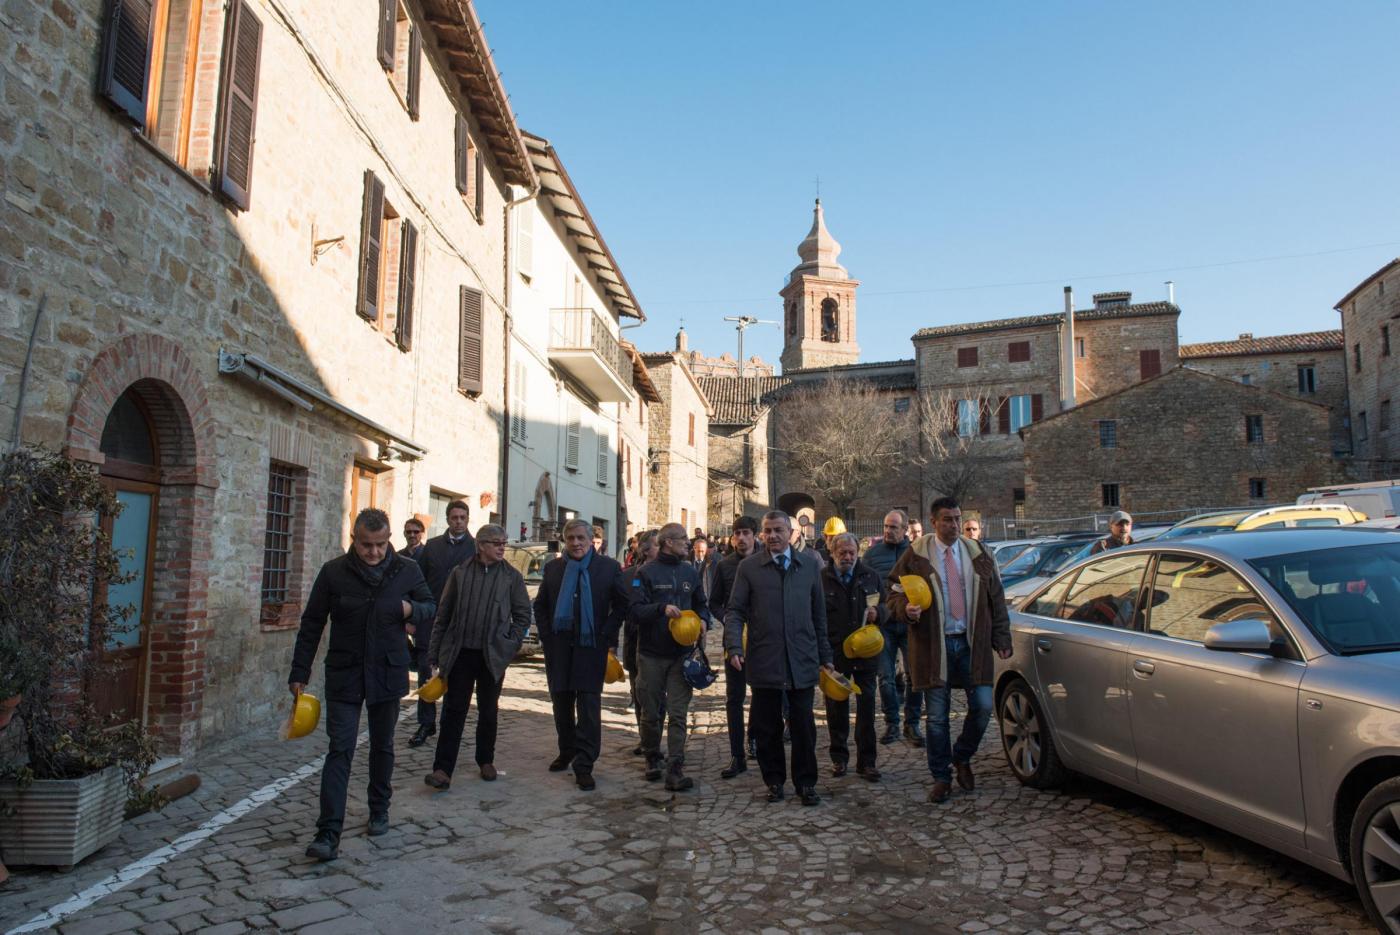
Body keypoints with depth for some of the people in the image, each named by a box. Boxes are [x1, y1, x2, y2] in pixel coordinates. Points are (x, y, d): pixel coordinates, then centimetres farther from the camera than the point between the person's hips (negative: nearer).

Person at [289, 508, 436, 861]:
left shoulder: (407, 571, -5)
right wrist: (299, 674, 0)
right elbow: (311, 624, 0)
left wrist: (413, 609, -14)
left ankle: (379, 810, 34)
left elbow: (430, 605, 10)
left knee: (382, 746, 15)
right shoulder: (334, 572, -7)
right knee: (340, 749, -7)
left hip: (388, 673, 2)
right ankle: (329, 833, -4)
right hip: (344, 674, -1)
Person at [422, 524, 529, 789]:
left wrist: (510, 644, -5)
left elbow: (523, 615, 5)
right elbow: (443, 615, 5)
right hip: (459, 653, 0)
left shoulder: (512, 577, -1)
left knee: (488, 711, 13)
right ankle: (443, 769, 3)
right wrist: (434, 655, 4)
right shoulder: (460, 573, 1)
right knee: (453, 710, 0)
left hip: (493, 655, 0)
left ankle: (485, 760, 29)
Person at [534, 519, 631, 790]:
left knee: (589, 707, -5)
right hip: (558, 647, 3)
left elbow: (622, 604, 3)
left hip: (591, 646, -3)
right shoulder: (553, 568, 8)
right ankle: (566, 752, 33)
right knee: (561, 703, 14)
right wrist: (546, 635, 4)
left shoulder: (609, 567, 0)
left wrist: (608, 636, -5)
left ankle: (584, 766, -1)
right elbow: (540, 605, 15)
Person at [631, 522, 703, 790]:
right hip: (651, 653, -2)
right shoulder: (647, 572, -4)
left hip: (681, 652, 2)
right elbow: (636, 609, -10)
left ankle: (675, 768, -4)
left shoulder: (690, 572, 9)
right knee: (652, 712, 10)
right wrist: (663, 607, -24)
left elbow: (699, 605, 20)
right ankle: (652, 758, 29)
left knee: (678, 713, -4)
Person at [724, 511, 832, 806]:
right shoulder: (749, 567, 1)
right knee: (767, 726, 8)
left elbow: (819, 613, 11)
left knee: (804, 725, 5)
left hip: (802, 660, 1)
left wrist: (824, 654, 12)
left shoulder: (809, 564, 7)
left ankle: (806, 782, 20)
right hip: (763, 660, -1)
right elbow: (734, 610, 1)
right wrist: (734, 646, -13)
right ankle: (774, 781, 24)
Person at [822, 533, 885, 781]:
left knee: (866, 706, 4)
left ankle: (866, 762, 13)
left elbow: (884, 605, 14)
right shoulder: (821, 578, -4)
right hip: (834, 653, -2)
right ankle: (839, 757, 25)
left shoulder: (870, 576, 5)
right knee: (836, 707, 10)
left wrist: (877, 612, -10)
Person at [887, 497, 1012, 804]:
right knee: (937, 718, 3)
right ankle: (941, 778, 19)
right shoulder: (915, 556, -1)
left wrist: (1001, 639, 6)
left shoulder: (979, 555, 9)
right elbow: (895, 595, 3)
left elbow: (996, 600, 12)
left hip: (972, 643, 2)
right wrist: (906, 608, -20)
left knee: (983, 707, -2)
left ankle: (962, 757, 25)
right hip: (933, 645, -2)